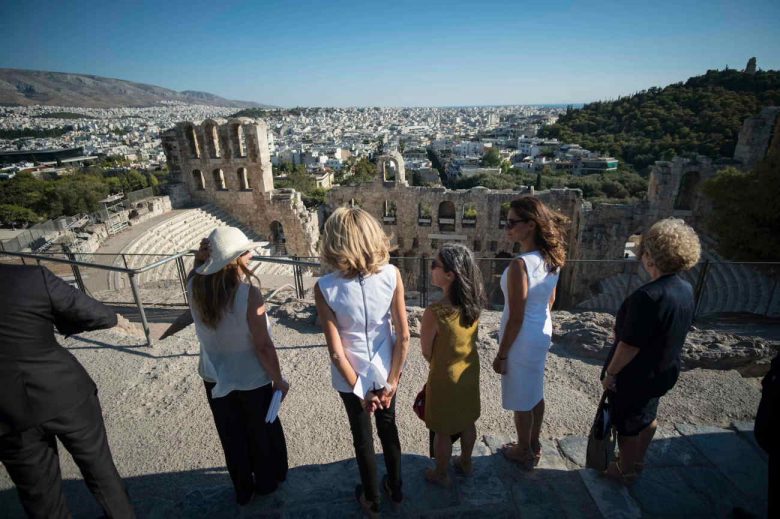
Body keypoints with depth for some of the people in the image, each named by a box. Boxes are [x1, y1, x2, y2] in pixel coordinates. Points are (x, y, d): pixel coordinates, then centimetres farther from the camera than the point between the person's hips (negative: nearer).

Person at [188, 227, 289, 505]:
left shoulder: (195, 287, -16)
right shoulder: (249, 293, -31)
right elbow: (263, 346, -25)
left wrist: (202, 256, -13)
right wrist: (278, 380, -10)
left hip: (214, 377, 5)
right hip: (251, 379, -4)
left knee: (231, 435, 26)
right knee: (261, 432, 23)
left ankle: (242, 489, 48)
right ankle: (266, 482, 47)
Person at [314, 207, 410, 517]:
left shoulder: (325, 288, -24)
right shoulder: (391, 275, -19)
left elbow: (336, 351, -20)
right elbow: (403, 335, -15)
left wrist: (359, 390, -7)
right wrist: (392, 380, -4)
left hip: (350, 377, -2)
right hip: (385, 371, 2)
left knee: (362, 436, 23)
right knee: (388, 427, 27)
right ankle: (395, 489, 50)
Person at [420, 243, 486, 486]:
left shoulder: (434, 313, -32)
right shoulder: (474, 304, -13)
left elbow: (427, 353, -15)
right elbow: (462, 339, 0)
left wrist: (440, 365, 3)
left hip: (445, 378, -6)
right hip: (470, 372, 6)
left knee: (443, 431, 18)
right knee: (467, 422, 27)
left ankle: (441, 475, 40)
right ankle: (465, 463, 50)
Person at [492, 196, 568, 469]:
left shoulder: (520, 265, -29)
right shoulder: (552, 258, -3)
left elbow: (516, 318, -24)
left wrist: (501, 354, -14)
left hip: (522, 339, -8)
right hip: (543, 333, 8)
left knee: (521, 400, 14)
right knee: (535, 393, 25)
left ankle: (524, 452, 35)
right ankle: (534, 445, 45)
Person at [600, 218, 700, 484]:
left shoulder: (648, 296, -33)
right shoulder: (687, 290, -6)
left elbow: (629, 345, -29)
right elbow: (676, 331, 8)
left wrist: (610, 373, -15)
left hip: (635, 376, -8)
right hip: (665, 372, 8)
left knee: (627, 425, 15)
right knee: (647, 417, 28)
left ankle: (626, 470, 36)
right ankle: (638, 460, 49)